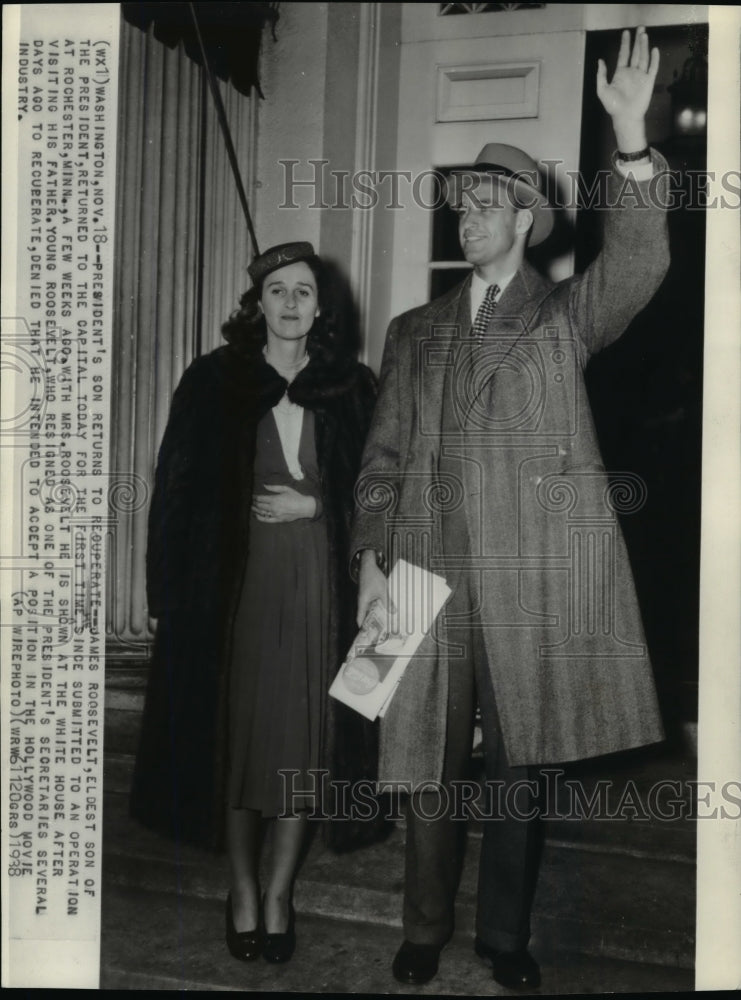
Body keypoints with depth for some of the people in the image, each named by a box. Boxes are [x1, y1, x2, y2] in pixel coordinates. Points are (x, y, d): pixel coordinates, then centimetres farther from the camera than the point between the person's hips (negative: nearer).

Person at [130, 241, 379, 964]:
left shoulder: (351, 388, 6)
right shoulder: (213, 382, 2)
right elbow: (177, 489, -1)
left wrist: (312, 505, -9)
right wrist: (173, 591, -7)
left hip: (317, 586, 1)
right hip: (232, 585, -1)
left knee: (303, 739, 5)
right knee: (234, 734, 6)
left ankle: (279, 894, 22)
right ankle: (242, 890, 25)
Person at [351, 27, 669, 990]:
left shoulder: (564, 315, 7)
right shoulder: (414, 331, 14)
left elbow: (637, 264, -13)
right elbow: (384, 453, 10)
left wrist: (631, 136, -24)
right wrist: (371, 558, -1)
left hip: (534, 578, -2)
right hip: (428, 574, 2)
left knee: (519, 761, 9)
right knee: (425, 761, 8)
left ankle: (506, 932, 27)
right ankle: (425, 926, 27)